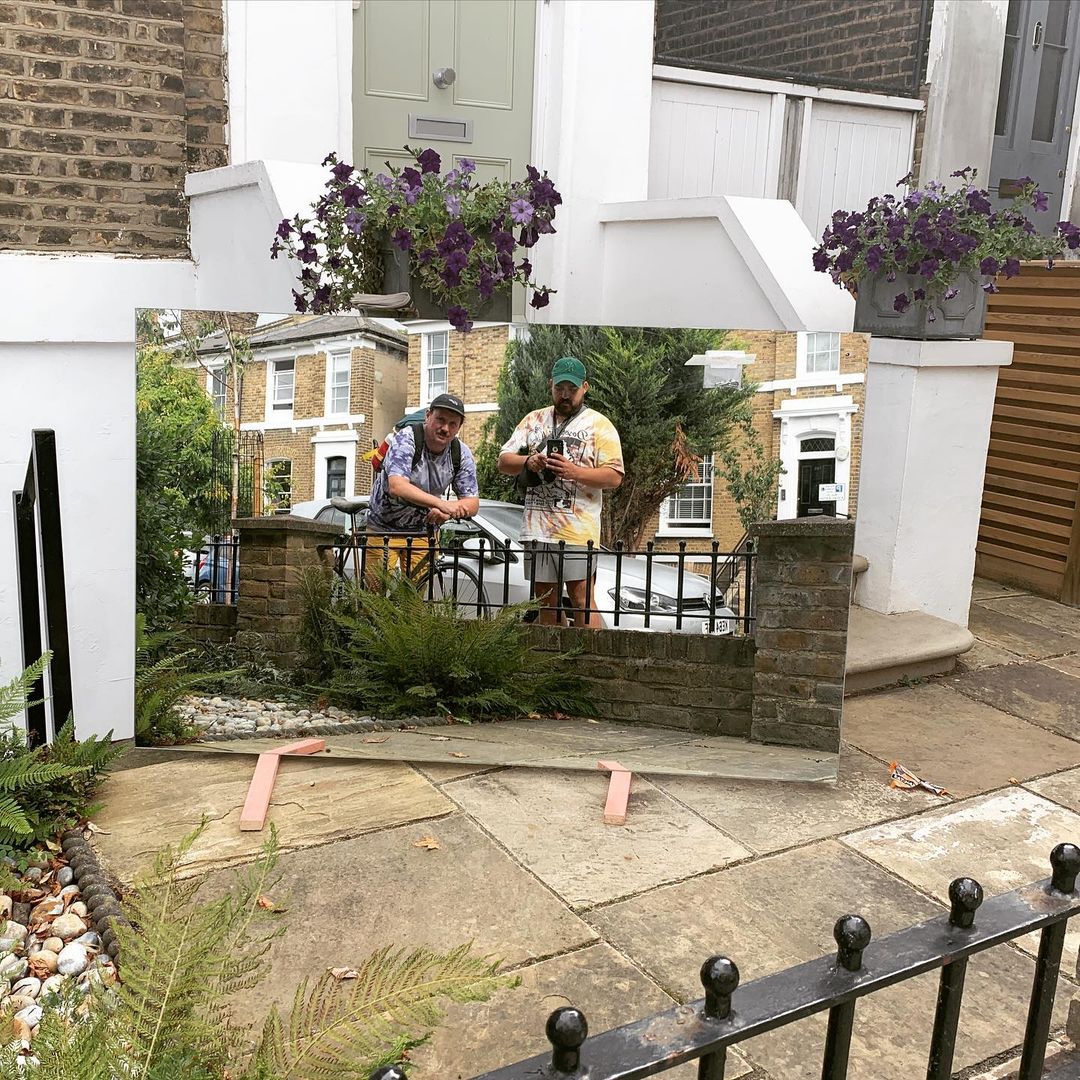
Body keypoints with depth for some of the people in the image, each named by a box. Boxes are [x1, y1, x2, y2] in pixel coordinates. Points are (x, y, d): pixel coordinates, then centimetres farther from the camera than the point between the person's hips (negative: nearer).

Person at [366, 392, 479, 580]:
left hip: (424, 531, 3)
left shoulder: (462, 454, -9)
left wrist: (446, 513, -34)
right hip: (384, 528, -3)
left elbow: (472, 503, -12)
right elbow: (397, 487, -37)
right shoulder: (406, 439, -23)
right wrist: (441, 504, -49)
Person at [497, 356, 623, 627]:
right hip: (537, 527, 5)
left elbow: (614, 476, -5)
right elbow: (503, 462, 12)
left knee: (582, 600, -8)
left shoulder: (599, 425, 3)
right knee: (545, 600, 10)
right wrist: (528, 462, -10)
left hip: (577, 530, -5)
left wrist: (574, 472, -18)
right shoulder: (534, 420, 17)